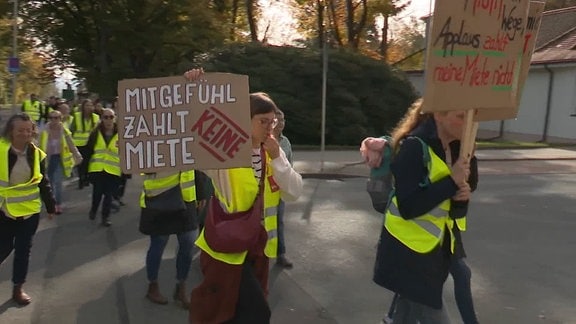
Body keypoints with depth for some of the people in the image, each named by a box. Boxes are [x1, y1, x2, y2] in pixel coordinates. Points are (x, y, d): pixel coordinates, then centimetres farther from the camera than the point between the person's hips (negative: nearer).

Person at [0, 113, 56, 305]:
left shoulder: (36, 153, -2)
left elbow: (43, 183, 7)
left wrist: (50, 206, 10)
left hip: (30, 210, 3)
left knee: (23, 250, 10)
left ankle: (18, 288, 25)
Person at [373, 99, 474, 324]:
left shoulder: (456, 150, 6)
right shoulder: (414, 147, -19)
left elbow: (452, 211, 10)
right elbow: (408, 207, -26)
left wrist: (461, 199, -13)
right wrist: (452, 182, -24)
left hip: (435, 251, 8)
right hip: (409, 253, -7)